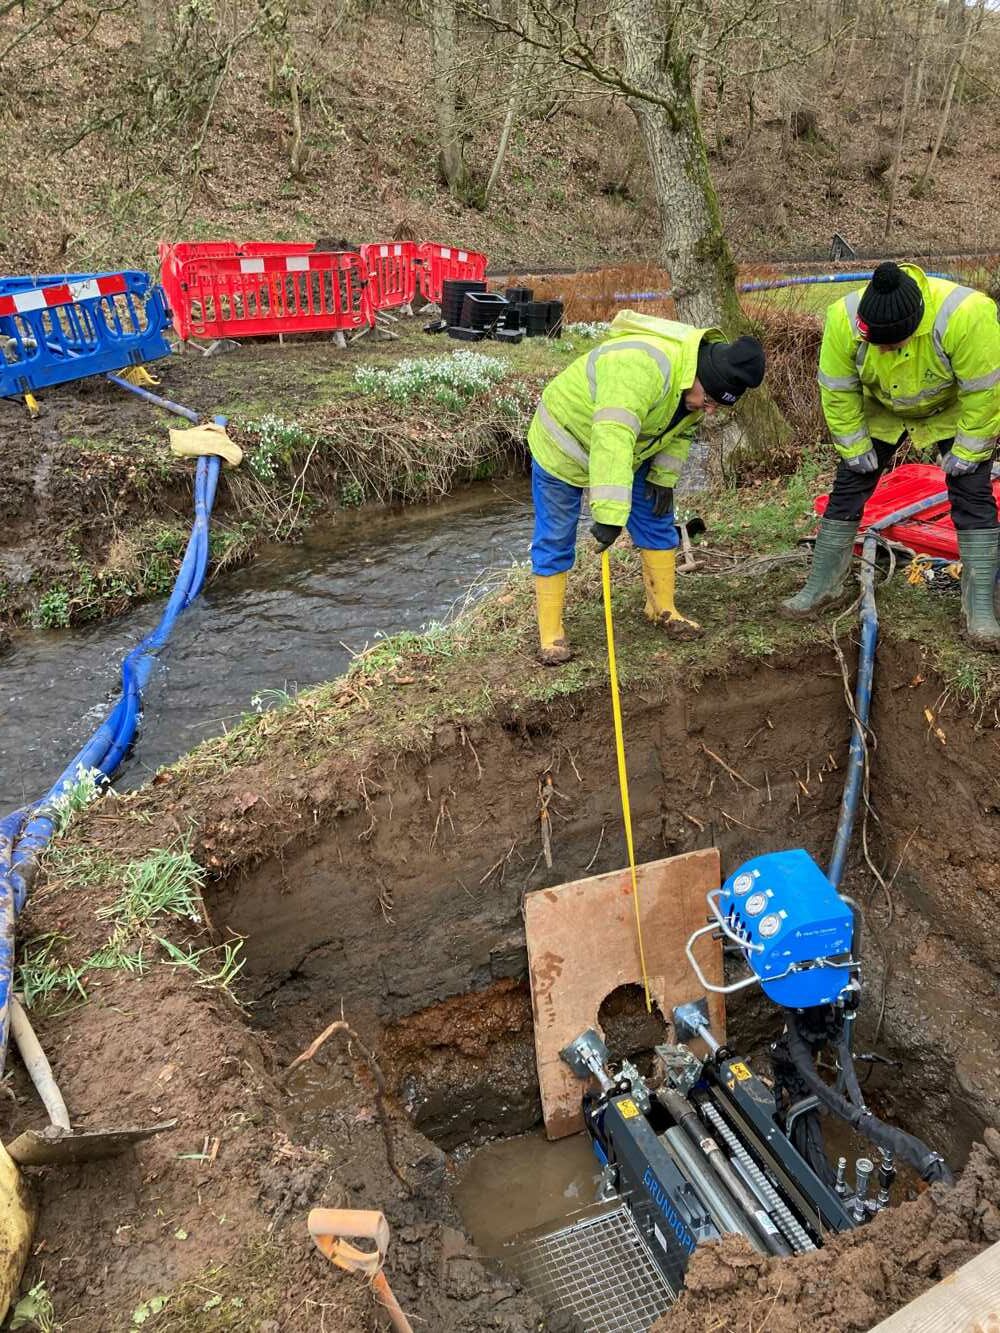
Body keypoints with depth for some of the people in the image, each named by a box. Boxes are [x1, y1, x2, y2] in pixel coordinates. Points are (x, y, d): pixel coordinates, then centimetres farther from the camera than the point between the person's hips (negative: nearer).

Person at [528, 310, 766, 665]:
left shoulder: (702, 380, -11)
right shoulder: (643, 367, -41)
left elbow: (680, 430, 6)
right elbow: (612, 440, -50)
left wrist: (664, 477, -3)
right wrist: (610, 514, -54)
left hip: (629, 449, 8)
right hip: (563, 444, -8)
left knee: (657, 520, 7)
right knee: (555, 540, -3)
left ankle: (663, 609, 20)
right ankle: (550, 633, 8)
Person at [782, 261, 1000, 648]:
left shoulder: (965, 315, -40)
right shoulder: (844, 319, -32)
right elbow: (837, 391, -17)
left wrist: (966, 452, -21)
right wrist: (856, 449, -12)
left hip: (954, 410, -2)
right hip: (882, 410, 2)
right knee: (848, 486, -1)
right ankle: (821, 587, 13)